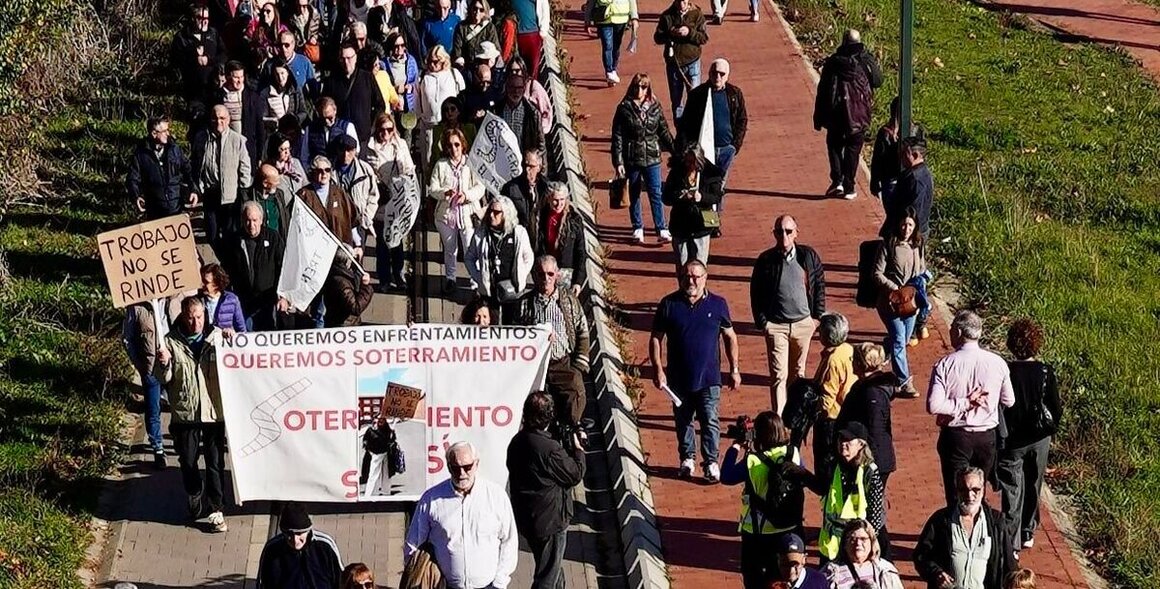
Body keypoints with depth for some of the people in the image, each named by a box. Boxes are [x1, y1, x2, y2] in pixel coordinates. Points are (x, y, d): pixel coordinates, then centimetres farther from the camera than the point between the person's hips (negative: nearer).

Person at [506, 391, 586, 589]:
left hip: (525, 519, 8)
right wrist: (578, 449, -1)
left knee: (555, 568, 27)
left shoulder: (517, 442, -2)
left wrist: (568, 450, 5)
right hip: (549, 521, -8)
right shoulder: (550, 449, -29)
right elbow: (575, 475, -15)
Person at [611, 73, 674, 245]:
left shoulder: (655, 107, 3)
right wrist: (618, 162, -9)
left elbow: (664, 132, 10)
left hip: (652, 158, 1)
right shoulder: (624, 108, -4)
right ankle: (638, 229, 20)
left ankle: (662, 229, -2)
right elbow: (617, 137, -4)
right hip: (631, 159, -1)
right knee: (634, 195, 9)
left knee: (656, 194, -3)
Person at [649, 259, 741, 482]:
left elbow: (730, 337, 8)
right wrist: (657, 369, -6)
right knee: (683, 421, 13)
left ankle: (711, 462, 8)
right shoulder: (669, 304, -3)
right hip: (679, 378, 1)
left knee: (710, 420, -3)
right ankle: (687, 457, 31)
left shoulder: (718, 304, -2)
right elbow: (656, 338, 2)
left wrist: (734, 369, 6)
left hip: (709, 378, -1)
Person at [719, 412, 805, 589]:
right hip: (789, 529, 4)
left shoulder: (752, 462, -21)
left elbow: (725, 477, -11)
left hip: (757, 533, -4)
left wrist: (735, 447, -2)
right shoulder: (793, 453, -9)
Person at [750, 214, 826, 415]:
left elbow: (820, 285, 7)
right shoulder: (766, 260, -7)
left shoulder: (809, 256, -2)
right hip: (776, 325, -2)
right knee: (779, 375, -7)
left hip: (804, 323, 3)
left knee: (797, 373, 15)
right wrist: (762, 322, -5)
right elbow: (756, 293, 0)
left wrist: (817, 316, 4)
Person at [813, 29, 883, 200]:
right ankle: (848, 187, 7)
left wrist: (818, 118, 7)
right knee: (853, 148, 9)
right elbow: (878, 81, 7)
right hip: (858, 114, 0)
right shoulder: (866, 60, -4)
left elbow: (822, 90, 0)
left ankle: (837, 181, 0)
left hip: (835, 112, 0)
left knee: (834, 146, 16)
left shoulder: (832, 62, -1)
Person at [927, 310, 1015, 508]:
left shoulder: (945, 365, -14)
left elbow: (934, 405, -22)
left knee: (956, 494, 5)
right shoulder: (997, 363, -6)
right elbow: (1009, 401, 4)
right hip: (987, 436, 3)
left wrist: (965, 403, -13)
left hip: (955, 437, -3)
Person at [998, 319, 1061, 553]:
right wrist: (1050, 428, 12)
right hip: (1039, 439, 2)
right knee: (1033, 486, 21)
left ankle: (1010, 543, -3)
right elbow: (1056, 409, -5)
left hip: (1011, 442, -2)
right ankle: (1028, 533, 35)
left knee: (1012, 491, 3)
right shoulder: (1045, 372, -12)